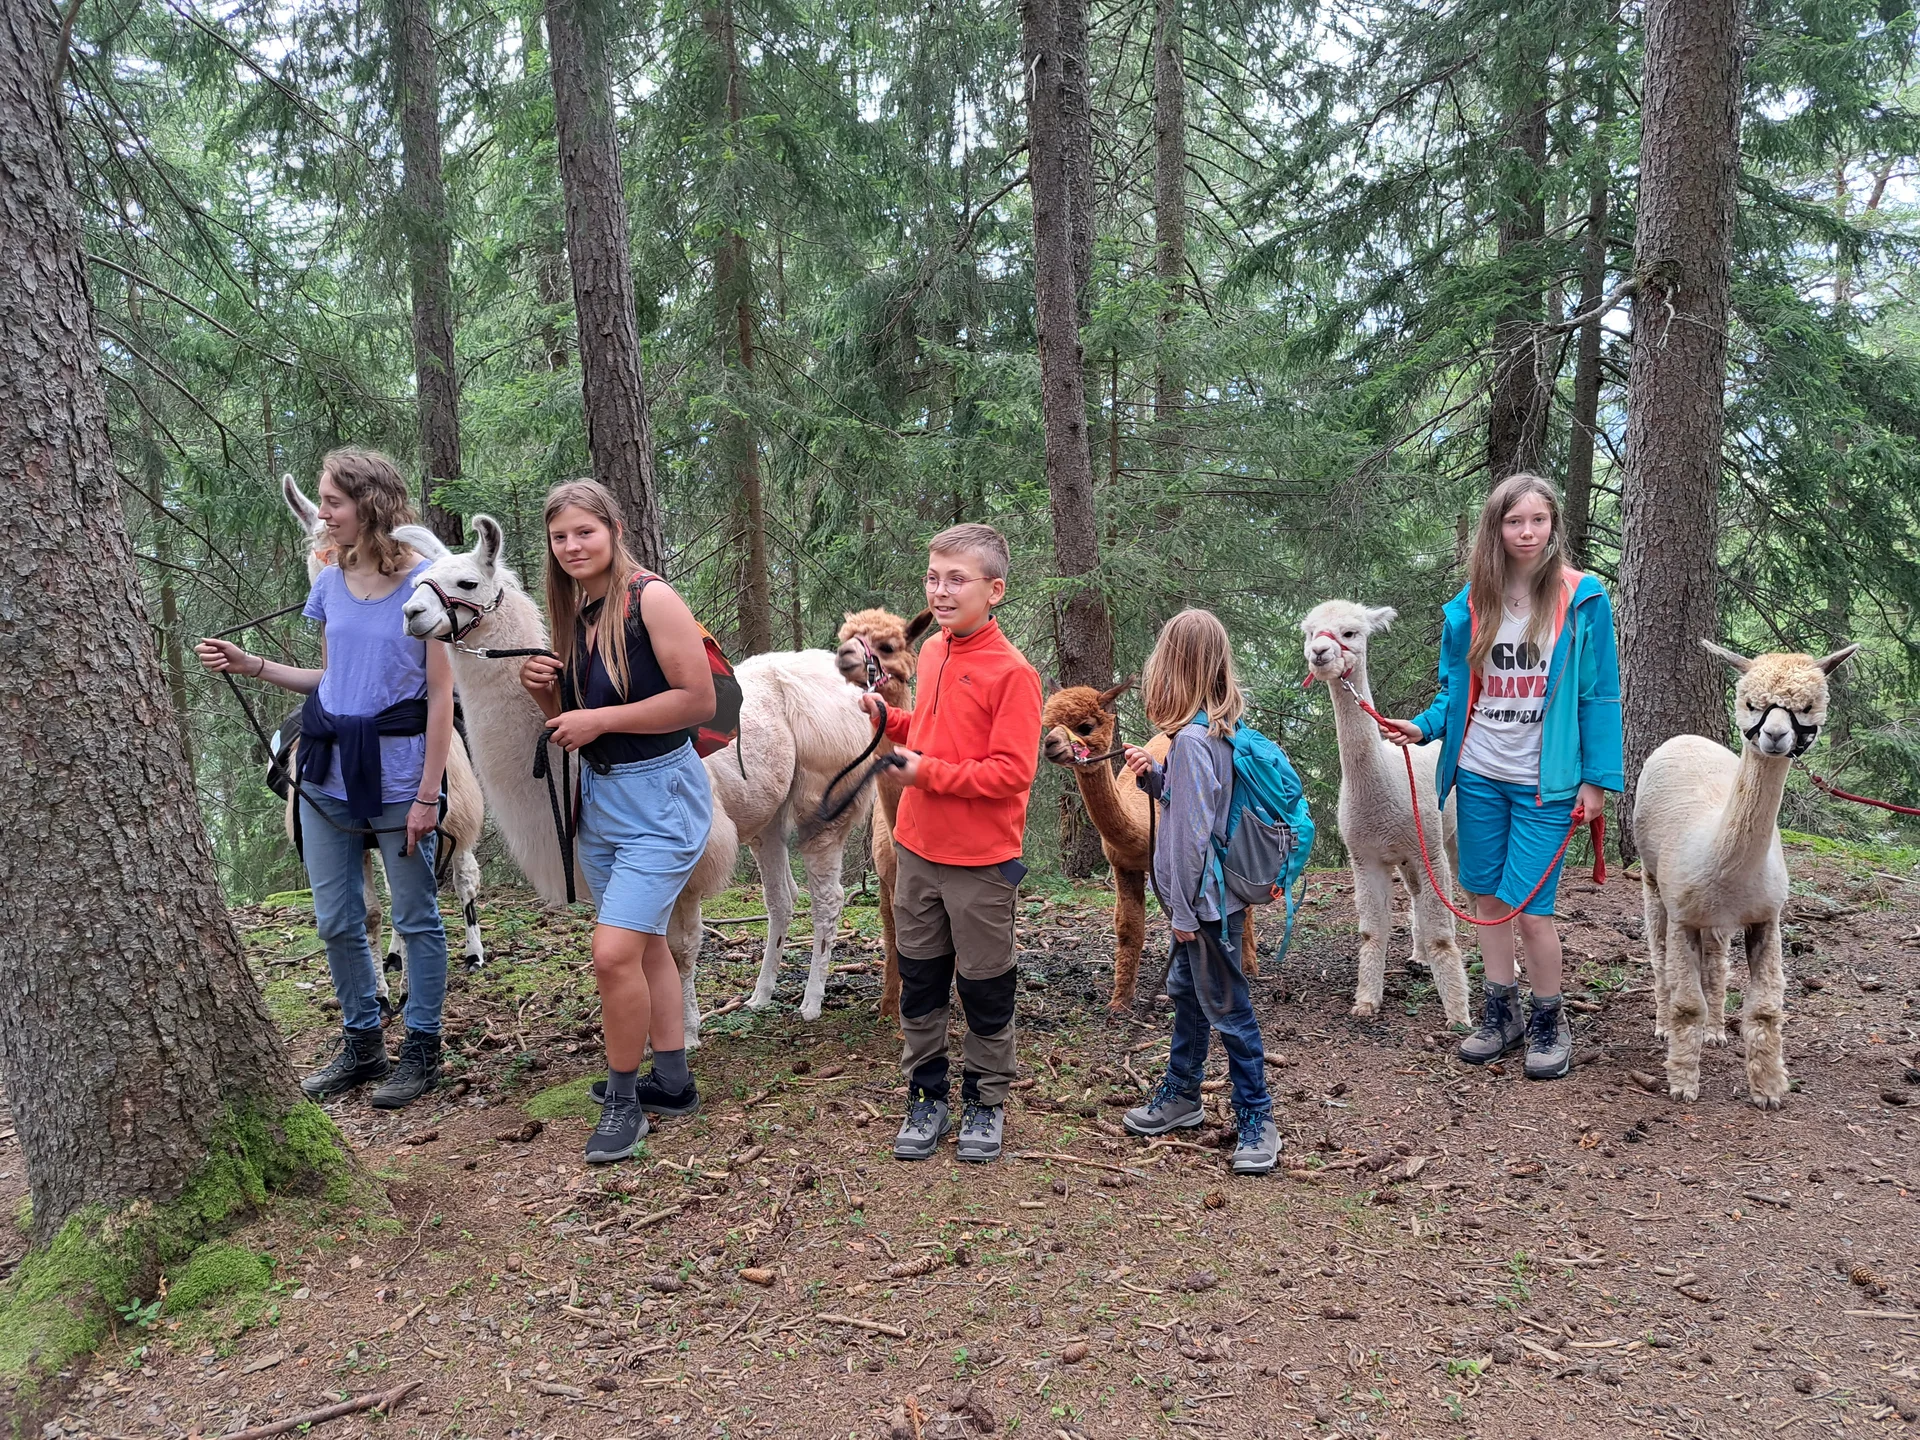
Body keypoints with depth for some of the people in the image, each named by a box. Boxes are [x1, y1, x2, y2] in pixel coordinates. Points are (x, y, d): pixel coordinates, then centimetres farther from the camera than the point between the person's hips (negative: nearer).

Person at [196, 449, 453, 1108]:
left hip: (395, 768, -6)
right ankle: (362, 1045, 28)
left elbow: (441, 695, -11)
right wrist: (253, 666, 4)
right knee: (335, 921, 12)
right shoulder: (331, 579, 7)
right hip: (326, 769, 6)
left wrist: (426, 794, -13)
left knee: (417, 918, 6)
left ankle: (422, 1049, 20)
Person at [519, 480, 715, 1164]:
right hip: (597, 794, 8)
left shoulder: (651, 598, -14)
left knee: (613, 953, -13)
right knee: (645, 947, 16)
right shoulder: (572, 612, 9)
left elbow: (701, 700, -20)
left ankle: (623, 1097, 6)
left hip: (659, 793, -8)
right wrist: (542, 690, -3)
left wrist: (600, 719, -19)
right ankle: (673, 1083, 28)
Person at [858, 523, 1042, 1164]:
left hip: (980, 861, -6)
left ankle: (985, 1101, 27)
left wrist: (928, 772, -20)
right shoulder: (933, 653, 7)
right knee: (919, 982, 14)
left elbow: (1012, 773, -21)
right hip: (918, 849, 7)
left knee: (984, 990, 9)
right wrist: (892, 720, 3)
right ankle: (926, 1096, 29)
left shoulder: (1012, 672, -17)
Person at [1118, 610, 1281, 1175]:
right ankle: (1181, 1095, 36)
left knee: (1226, 1006, 1)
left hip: (1206, 899, -10)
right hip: (1208, 895, 10)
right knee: (1187, 992, 21)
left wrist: (1185, 910, -17)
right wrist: (1154, 776, 0)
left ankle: (1257, 1120, 13)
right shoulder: (1220, 728, 5)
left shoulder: (1191, 739, -23)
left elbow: (1194, 830, -23)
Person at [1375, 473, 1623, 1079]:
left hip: (1545, 782, -4)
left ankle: (1549, 1021, 16)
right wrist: (1422, 727, -7)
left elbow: (1600, 695, -4)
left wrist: (1598, 778, -8)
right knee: (1485, 895, 12)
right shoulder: (1470, 605, 3)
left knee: (1528, 906, -6)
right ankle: (1501, 1011, 29)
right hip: (1479, 775, 4)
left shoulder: (1582, 599, -5)